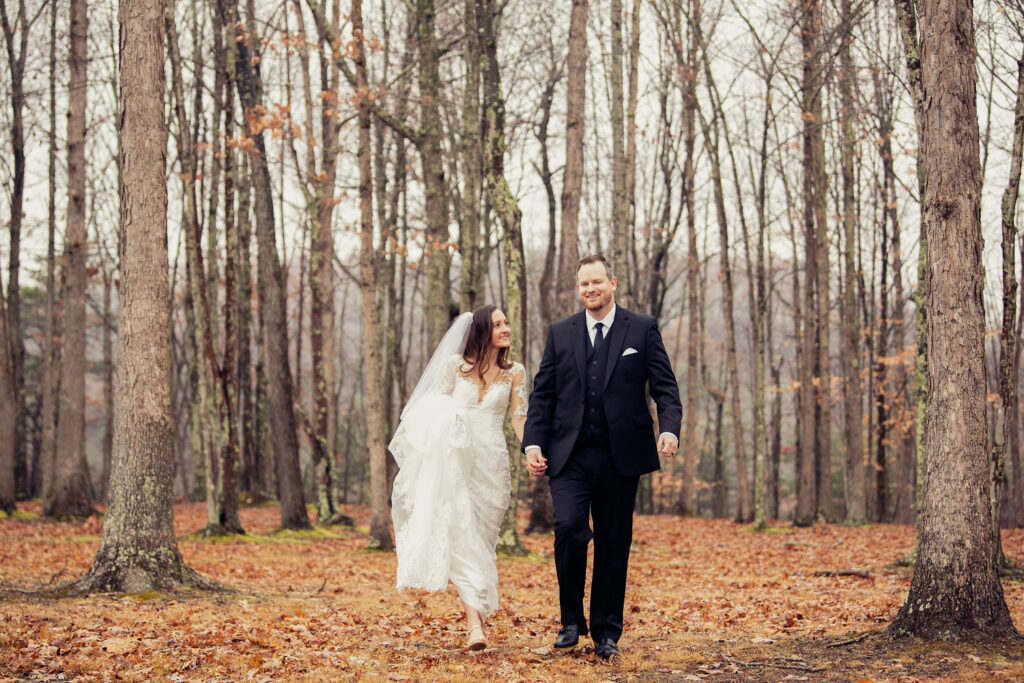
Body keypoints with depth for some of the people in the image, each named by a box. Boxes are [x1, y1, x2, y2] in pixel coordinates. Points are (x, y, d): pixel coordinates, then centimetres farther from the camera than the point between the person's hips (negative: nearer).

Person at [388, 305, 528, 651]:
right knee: (461, 533, -15)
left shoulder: (514, 372, 6)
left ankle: (476, 614, 17)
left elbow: (519, 417, 2)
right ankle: (475, 621, -22)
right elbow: (438, 406, 8)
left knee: (482, 538, 6)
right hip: (454, 458, -1)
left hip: (491, 461, 1)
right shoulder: (456, 364, 4)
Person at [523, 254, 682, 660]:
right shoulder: (560, 333, 12)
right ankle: (571, 620, 1)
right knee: (569, 529, -17)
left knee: (614, 544, 4)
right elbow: (542, 393, 12)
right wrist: (533, 443, 0)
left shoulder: (642, 329, 7)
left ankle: (606, 633, 15)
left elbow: (665, 387, 2)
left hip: (619, 456, 0)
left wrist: (669, 428, -16)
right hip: (569, 455, 1)